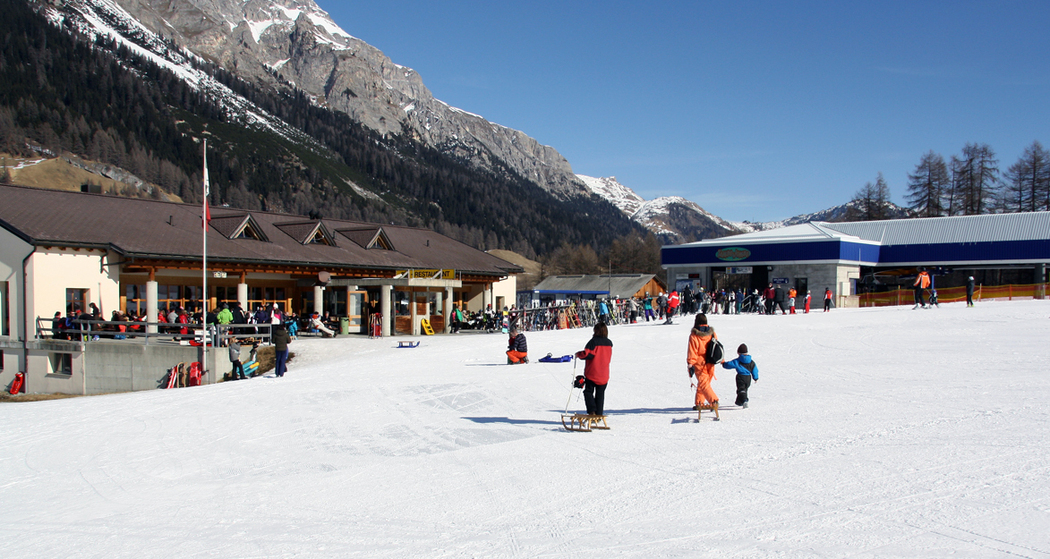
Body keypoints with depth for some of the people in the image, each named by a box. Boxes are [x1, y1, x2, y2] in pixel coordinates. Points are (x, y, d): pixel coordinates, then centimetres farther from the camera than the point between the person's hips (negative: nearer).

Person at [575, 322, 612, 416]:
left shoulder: (594, 341, -14)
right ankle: (599, 414, 10)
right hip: (604, 375, 5)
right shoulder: (609, 343, 4)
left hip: (592, 373, -5)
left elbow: (587, 354, -21)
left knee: (588, 391, 8)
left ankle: (592, 411, -7)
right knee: (600, 394, 12)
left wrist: (578, 354, -4)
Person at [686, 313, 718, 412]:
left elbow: (692, 352, -12)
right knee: (704, 382, 19)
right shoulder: (712, 334, 4)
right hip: (710, 364, 6)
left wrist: (690, 365, -8)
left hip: (699, 364, -6)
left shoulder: (694, 336, -12)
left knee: (703, 384, -6)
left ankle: (714, 401, -24)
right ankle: (699, 402, 27)